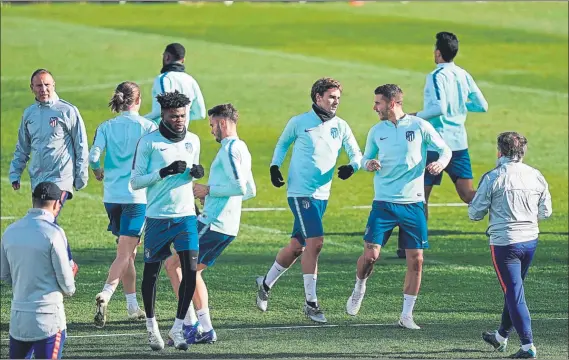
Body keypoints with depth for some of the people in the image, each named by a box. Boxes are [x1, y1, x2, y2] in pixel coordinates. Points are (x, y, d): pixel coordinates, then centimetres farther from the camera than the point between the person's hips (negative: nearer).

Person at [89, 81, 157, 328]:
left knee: (128, 252, 16)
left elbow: (93, 156, -7)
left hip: (111, 196, 4)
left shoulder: (106, 127, 4)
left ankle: (133, 306, 18)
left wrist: (98, 172, 14)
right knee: (125, 254, -7)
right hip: (137, 195, -4)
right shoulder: (147, 127, -3)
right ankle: (106, 294, -29)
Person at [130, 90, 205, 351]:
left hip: (186, 215, 3)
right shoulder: (149, 142, -7)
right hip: (158, 217, -3)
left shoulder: (193, 141, 8)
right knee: (151, 272, 6)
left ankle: (177, 328, 2)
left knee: (190, 270, -7)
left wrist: (195, 173, -1)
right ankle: (151, 325, 24)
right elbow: (135, 182, -7)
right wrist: (164, 172, -19)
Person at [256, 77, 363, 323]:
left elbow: (356, 153, 12)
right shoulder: (299, 123, -3)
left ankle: (266, 284, 32)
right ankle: (311, 303, -11)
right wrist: (275, 166, 0)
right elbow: (283, 143, 14)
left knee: (297, 246, 11)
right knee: (315, 242, -17)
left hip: (322, 195, 5)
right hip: (300, 192, -5)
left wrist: (351, 167, -10)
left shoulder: (340, 127, 6)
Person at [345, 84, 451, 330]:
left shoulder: (419, 126, -1)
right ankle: (359, 290, 22)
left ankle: (406, 315, 7)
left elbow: (445, 150, 6)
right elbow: (366, 158, 18)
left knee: (416, 260, -4)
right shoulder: (377, 131, 7)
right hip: (383, 203, 1)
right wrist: (368, 164, -6)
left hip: (413, 203, -1)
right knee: (370, 254, -9)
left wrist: (440, 163, -15)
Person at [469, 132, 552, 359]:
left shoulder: (493, 177, -11)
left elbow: (475, 214, -7)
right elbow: (545, 212, 9)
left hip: (504, 242, -5)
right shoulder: (536, 176, 2)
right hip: (530, 240, 5)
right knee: (514, 291, 21)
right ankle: (501, 337, 37)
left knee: (514, 294, -1)